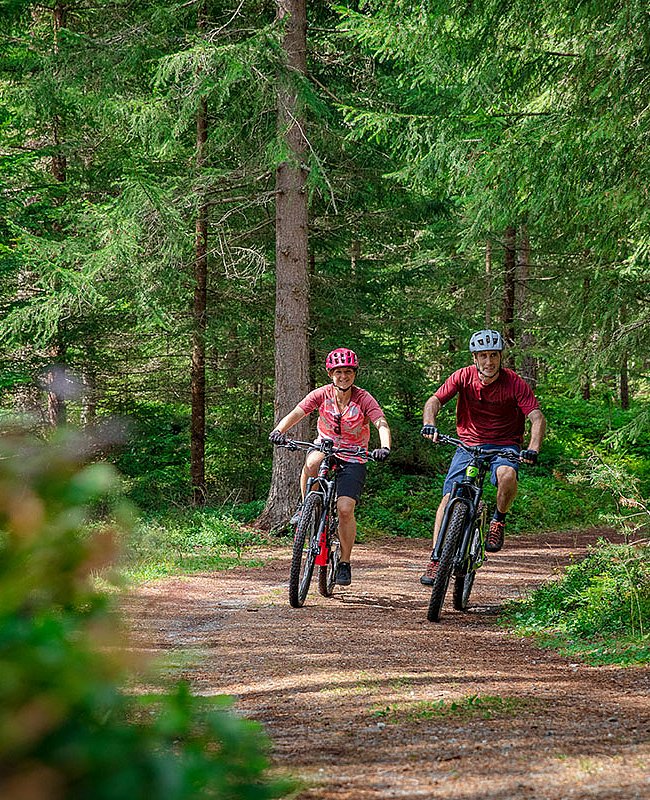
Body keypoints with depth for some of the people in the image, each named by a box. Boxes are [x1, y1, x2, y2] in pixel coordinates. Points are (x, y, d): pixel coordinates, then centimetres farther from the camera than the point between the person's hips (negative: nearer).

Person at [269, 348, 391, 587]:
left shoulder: (363, 399, -16)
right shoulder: (322, 394, -11)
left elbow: (382, 424, -28)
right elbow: (296, 414, -21)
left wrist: (385, 448, -49)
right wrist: (279, 430, -42)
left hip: (353, 460, -1)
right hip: (325, 448, 1)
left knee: (345, 509, -17)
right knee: (312, 463, -37)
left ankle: (344, 563, 1)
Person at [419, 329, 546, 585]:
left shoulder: (515, 383, -14)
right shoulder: (464, 377, -10)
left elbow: (537, 417, -21)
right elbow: (435, 400, -15)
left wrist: (533, 449, -38)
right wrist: (429, 423, -37)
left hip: (504, 444, -2)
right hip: (469, 443, 2)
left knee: (507, 475, -35)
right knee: (449, 498, -13)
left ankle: (498, 520, -6)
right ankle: (436, 558, -7)